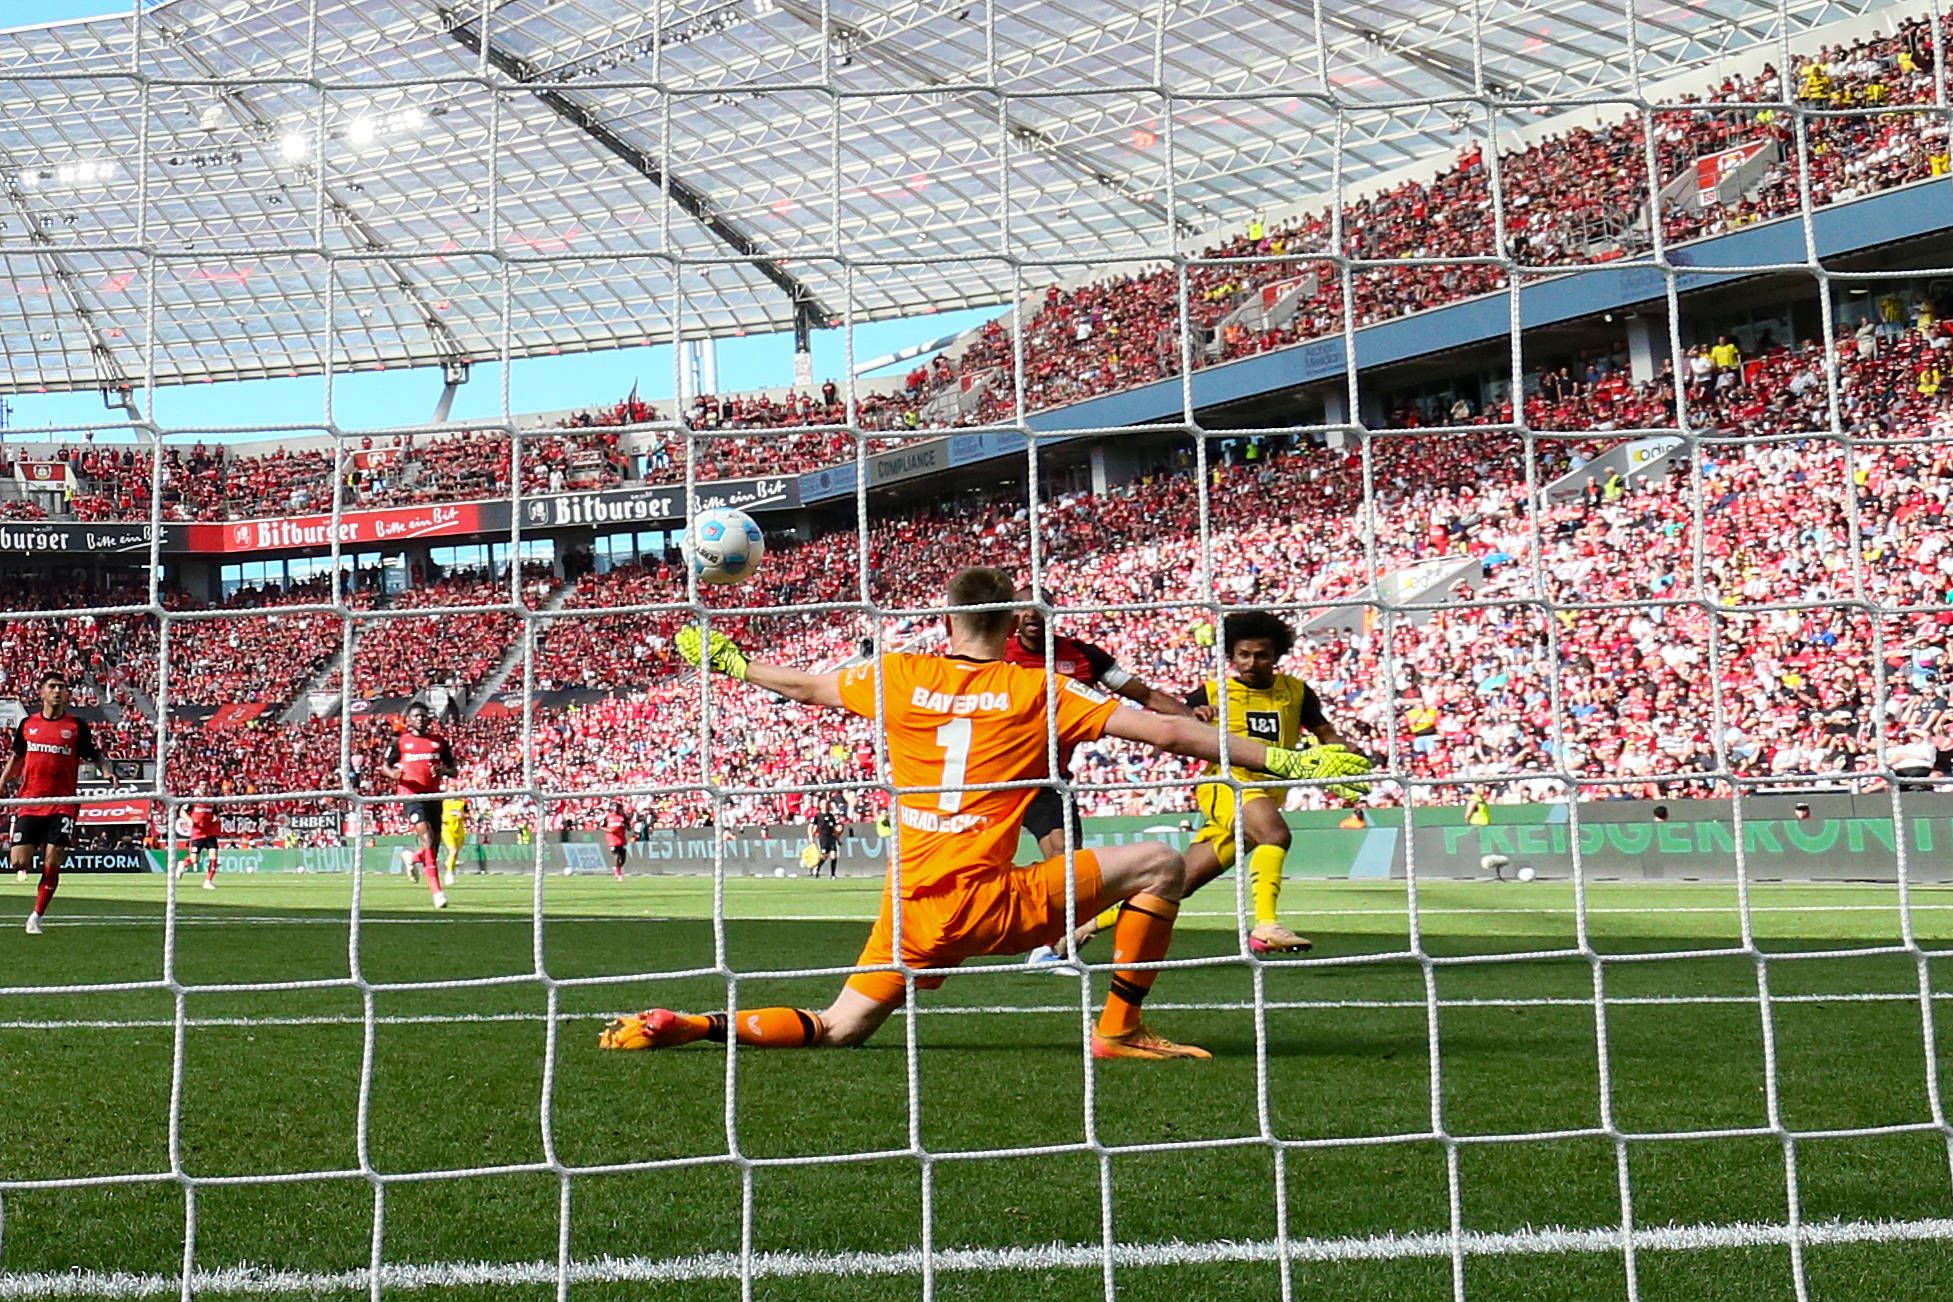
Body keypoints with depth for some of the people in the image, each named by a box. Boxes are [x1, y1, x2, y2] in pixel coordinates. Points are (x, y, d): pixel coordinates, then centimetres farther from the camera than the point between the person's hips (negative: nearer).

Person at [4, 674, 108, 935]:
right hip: (29, 803, 2)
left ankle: (36, 917, 8)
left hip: (63, 804, -2)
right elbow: (16, 757, 21)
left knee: (51, 865, -6)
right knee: (19, 863, -7)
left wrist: (106, 773, -13)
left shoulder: (77, 726, 2)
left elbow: (94, 756, 6)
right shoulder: (27, 724, 9)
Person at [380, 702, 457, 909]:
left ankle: (413, 858, 47)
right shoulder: (401, 742, 6)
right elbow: (384, 766, 12)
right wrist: (393, 774, -11)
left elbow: (453, 771, 16)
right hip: (411, 795, -4)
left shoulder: (440, 742, 12)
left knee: (432, 843, 8)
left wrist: (443, 771, -7)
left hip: (433, 795, 4)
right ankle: (436, 890, -29)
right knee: (425, 834, -24)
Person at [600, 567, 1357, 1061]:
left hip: (914, 916, 4)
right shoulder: (1039, 692, 0)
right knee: (1160, 865, 5)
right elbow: (1165, 732, -3)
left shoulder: (899, 677, 8)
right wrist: (1283, 760, 1)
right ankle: (1120, 1029, 6)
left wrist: (727, 662, 42)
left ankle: (681, 1026, 0)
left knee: (835, 1031, 19)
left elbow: (801, 685, 23)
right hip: (990, 904, -4)